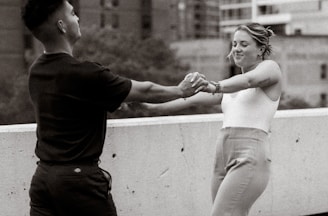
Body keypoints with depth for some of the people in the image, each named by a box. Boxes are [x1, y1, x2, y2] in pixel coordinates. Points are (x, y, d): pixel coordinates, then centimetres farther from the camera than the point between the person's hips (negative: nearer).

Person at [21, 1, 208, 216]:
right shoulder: (84, 74, -18)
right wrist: (181, 90, 10)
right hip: (77, 178, -7)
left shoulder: (36, 72, 4)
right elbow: (144, 92, -6)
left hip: (42, 176, 7)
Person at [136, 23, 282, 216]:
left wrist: (214, 86, -36)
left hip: (249, 159, -7)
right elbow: (194, 99, 22)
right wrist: (153, 107, 13)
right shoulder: (233, 86, 25)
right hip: (223, 160, 7)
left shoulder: (270, 67, 5)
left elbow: (248, 80, -18)